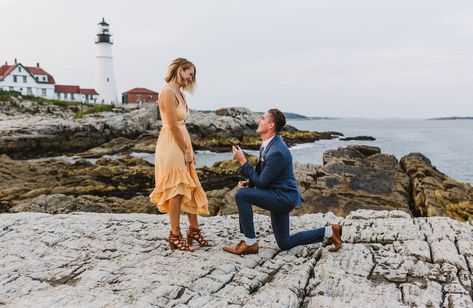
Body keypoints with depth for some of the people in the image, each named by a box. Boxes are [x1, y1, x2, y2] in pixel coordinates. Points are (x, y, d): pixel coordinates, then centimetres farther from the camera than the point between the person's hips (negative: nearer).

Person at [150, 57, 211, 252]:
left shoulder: (179, 92, 14)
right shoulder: (168, 92, -15)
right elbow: (173, 126, -19)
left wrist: (189, 151, 9)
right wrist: (186, 151, -13)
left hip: (182, 145, 9)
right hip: (171, 146, -9)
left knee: (190, 189, 13)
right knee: (176, 191, -1)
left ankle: (194, 231, 25)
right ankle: (175, 236, 12)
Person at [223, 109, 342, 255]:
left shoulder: (277, 152, -26)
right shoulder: (268, 144, 4)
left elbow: (262, 182, -21)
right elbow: (261, 174, 15)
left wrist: (242, 161, -19)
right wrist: (249, 182, -4)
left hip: (283, 197, -10)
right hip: (278, 195, 10)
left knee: (241, 194, -21)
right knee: (284, 244, 16)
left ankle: (250, 243, -11)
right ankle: (329, 231, 23)